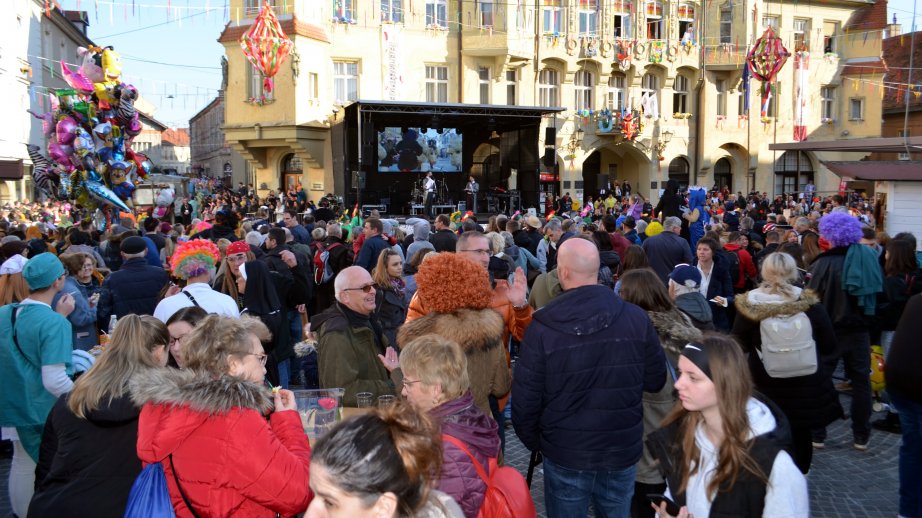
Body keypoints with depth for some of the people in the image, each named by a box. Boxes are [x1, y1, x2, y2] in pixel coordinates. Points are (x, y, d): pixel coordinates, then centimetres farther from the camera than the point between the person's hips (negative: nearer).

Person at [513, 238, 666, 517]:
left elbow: (525, 399, -11)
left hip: (565, 454, -2)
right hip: (623, 450, 2)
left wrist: (533, 442, 7)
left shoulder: (542, 326, -17)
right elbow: (655, 381, 1)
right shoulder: (637, 318, -11)